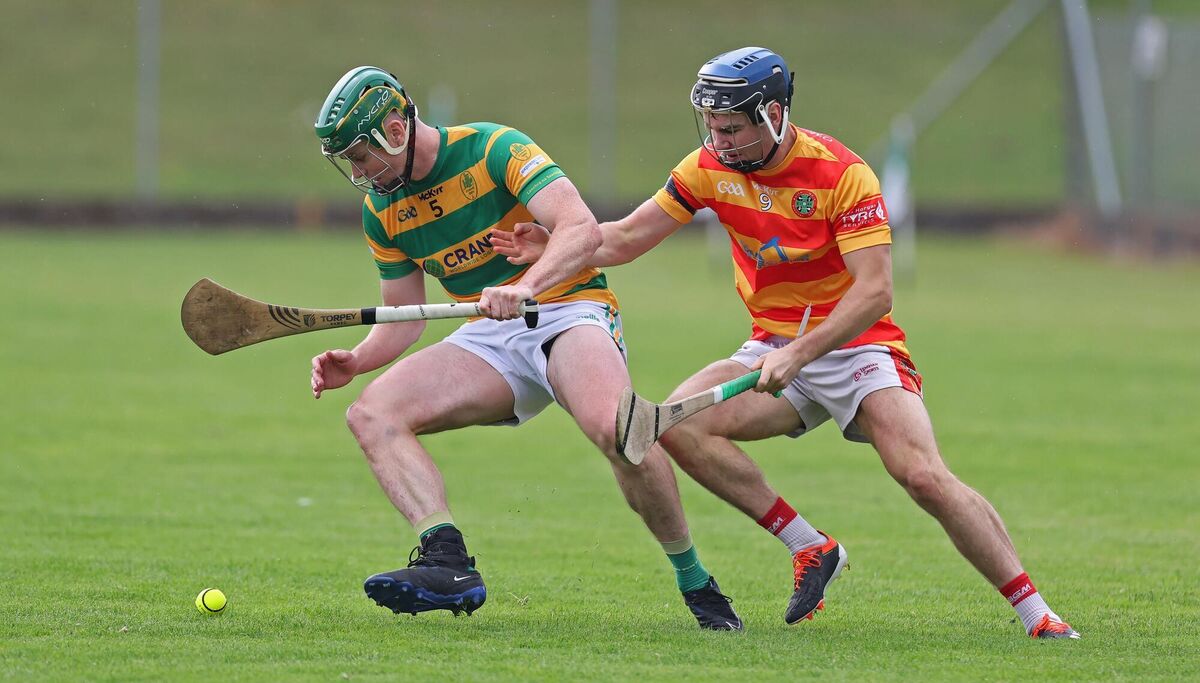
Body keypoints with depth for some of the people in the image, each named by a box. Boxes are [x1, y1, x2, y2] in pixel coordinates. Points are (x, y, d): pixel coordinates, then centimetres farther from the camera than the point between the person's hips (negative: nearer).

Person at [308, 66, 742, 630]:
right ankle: (449, 565, -33)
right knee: (372, 413, -19)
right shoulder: (382, 210, 8)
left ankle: (693, 579, -16)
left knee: (615, 429, -36)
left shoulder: (495, 149, -12)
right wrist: (356, 360, -6)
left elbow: (582, 228, -23)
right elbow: (402, 318, 14)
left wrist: (526, 286, -40)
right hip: (488, 340, 6)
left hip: (566, 307, -6)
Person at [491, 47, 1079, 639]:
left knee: (926, 478, -24)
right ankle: (810, 547, -10)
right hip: (775, 349, 5)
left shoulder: (841, 174, -18)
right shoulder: (710, 168, -3)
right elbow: (625, 238, 2)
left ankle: (1036, 614, -14)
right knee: (679, 423, -21)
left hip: (856, 347, -5)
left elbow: (875, 292, -24)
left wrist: (799, 354, -34)